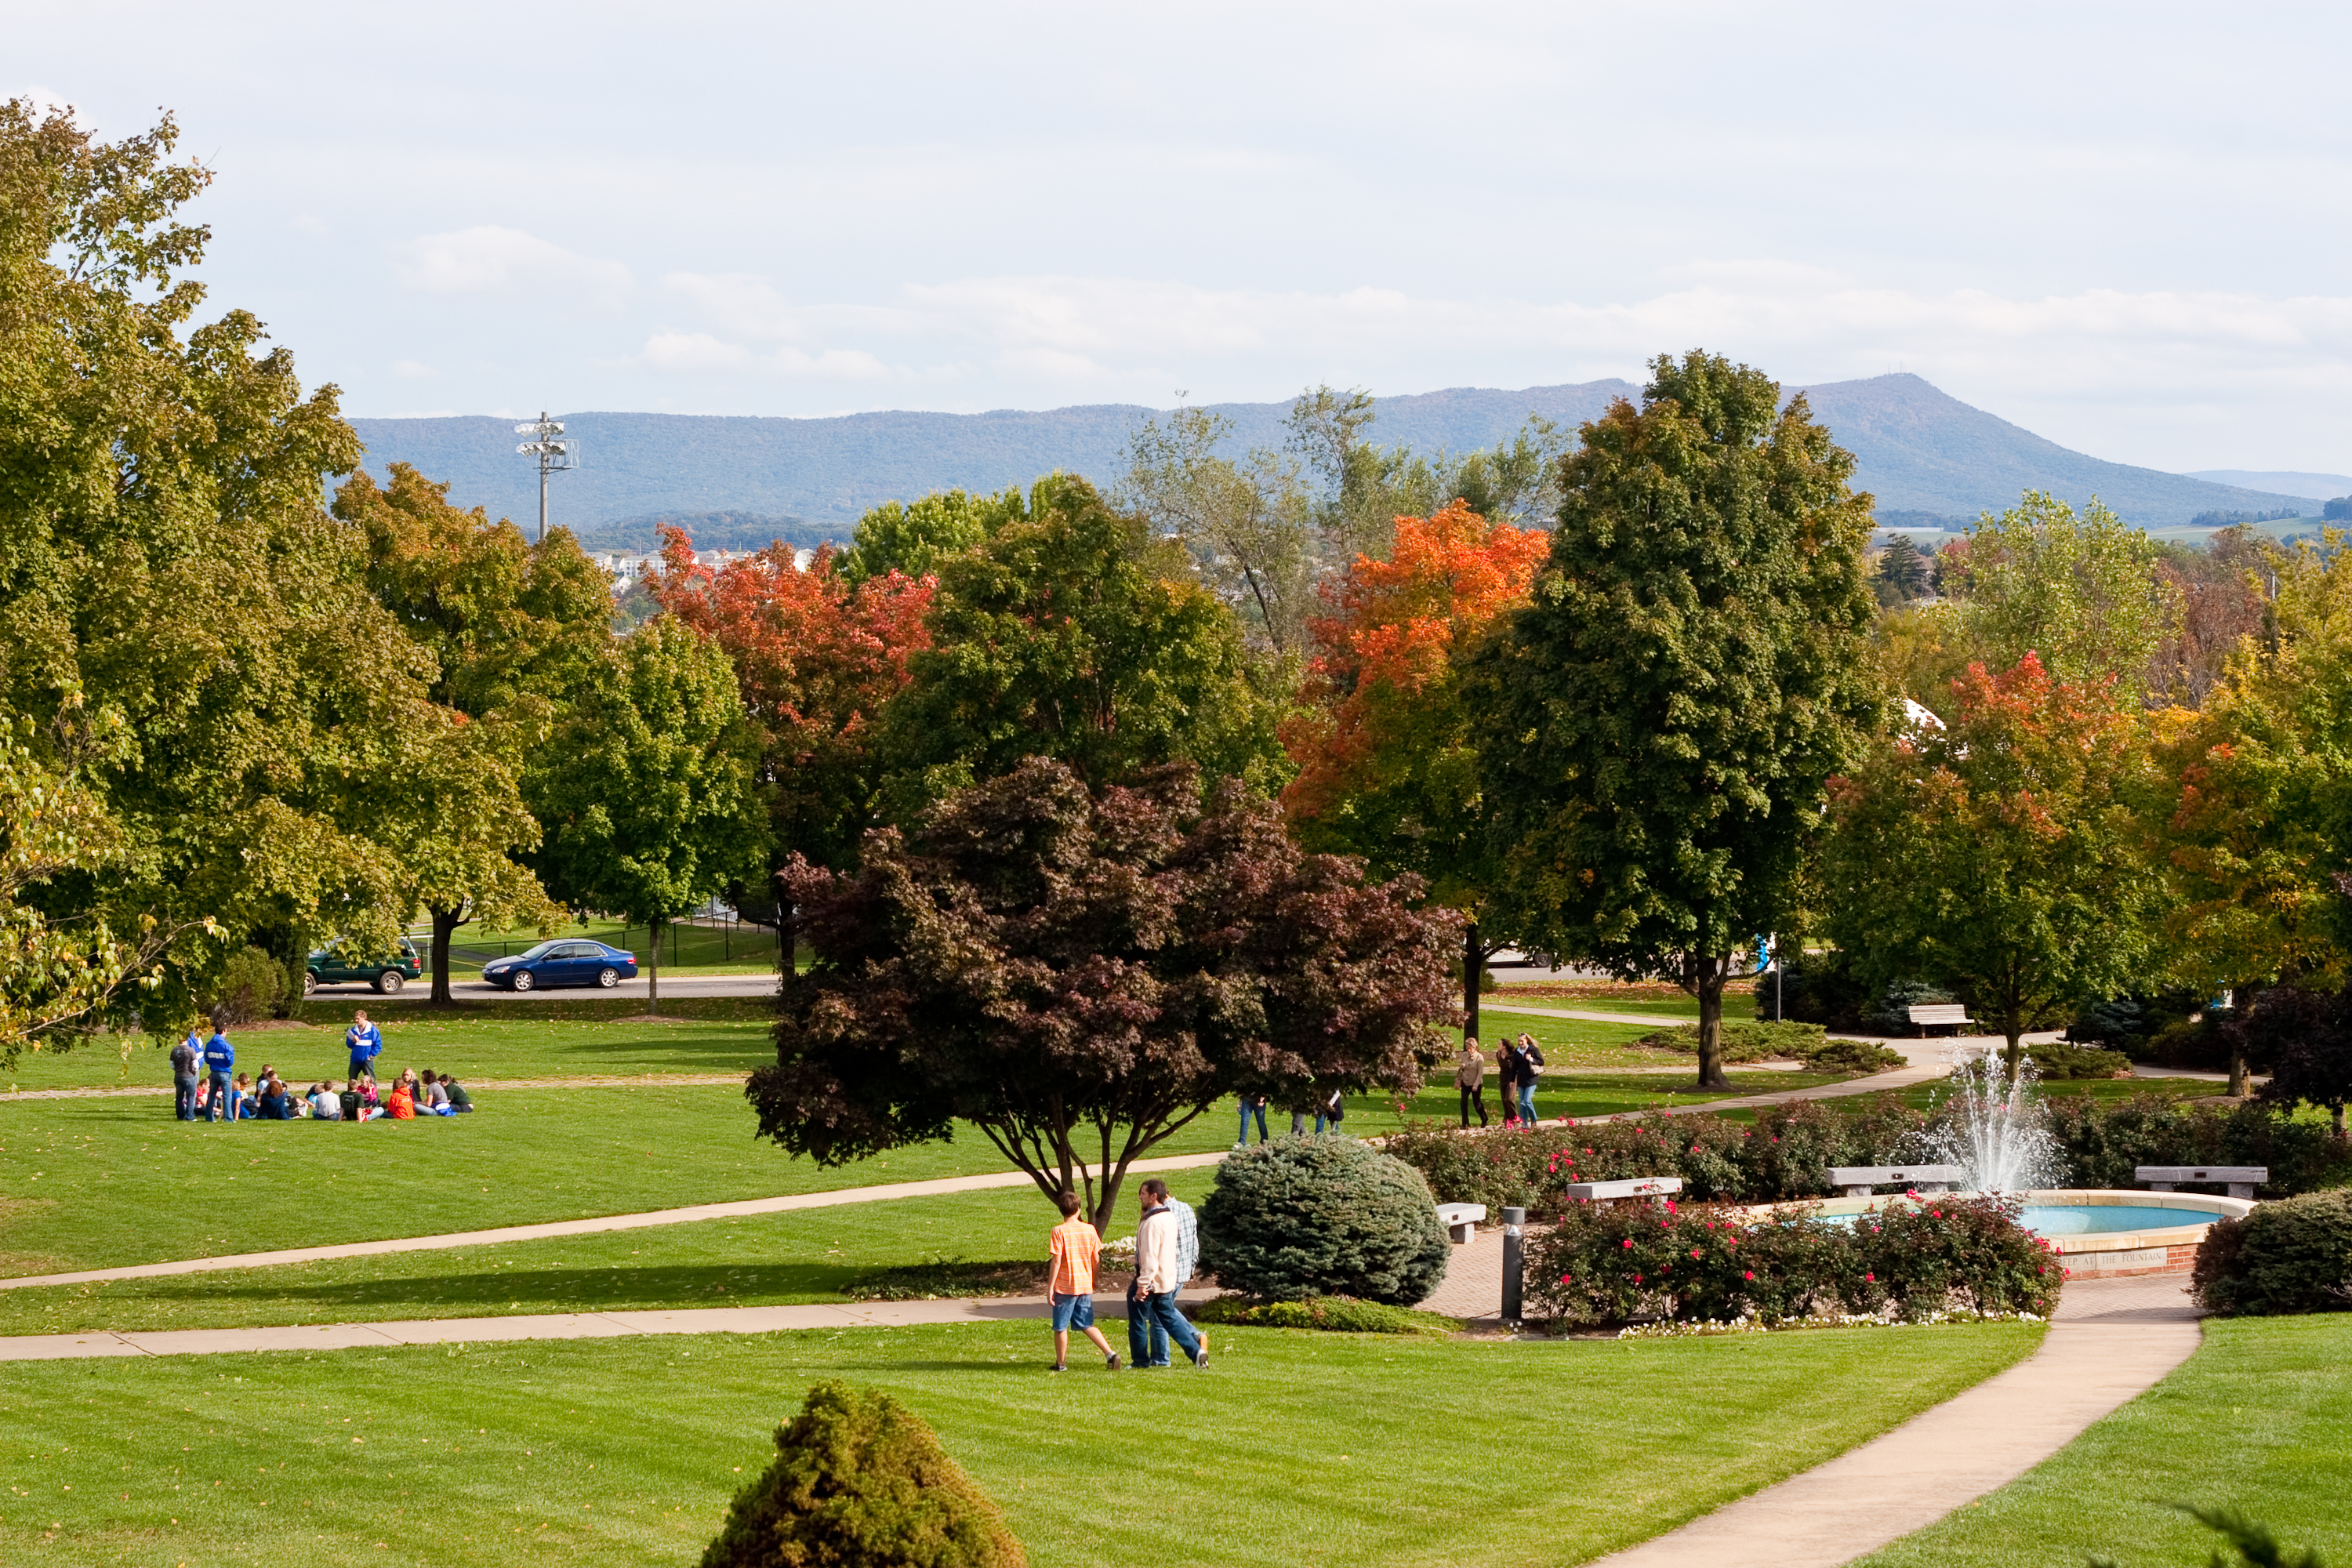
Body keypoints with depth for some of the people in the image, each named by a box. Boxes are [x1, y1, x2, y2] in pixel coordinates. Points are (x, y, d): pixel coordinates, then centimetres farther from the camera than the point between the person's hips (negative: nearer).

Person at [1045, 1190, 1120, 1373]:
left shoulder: (1058, 1232, -12)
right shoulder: (1090, 1230, 0)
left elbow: (1056, 1262, -14)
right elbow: (1096, 1259, 6)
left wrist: (1050, 1287, -9)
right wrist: (1092, 1279, 22)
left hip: (1064, 1286, -4)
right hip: (1085, 1286, 5)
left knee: (1061, 1327, 9)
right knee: (1087, 1325, 14)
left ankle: (1061, 1363, 16)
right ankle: (1110, 1353, 0)